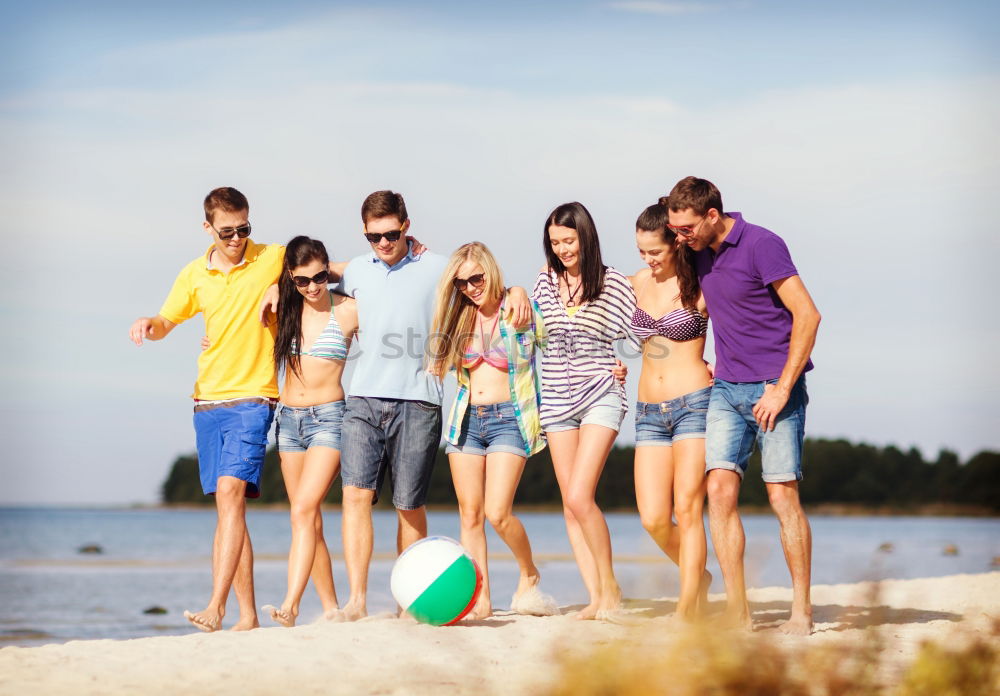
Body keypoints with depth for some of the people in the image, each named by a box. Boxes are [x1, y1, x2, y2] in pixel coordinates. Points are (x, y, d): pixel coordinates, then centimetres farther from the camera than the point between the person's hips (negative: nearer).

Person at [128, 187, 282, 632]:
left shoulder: (274, 259, -1)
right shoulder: (195, 275, 7)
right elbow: (166, 323, 17)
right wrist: (148, 325, -4)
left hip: (253, 398, -4)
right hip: (208, 400, 4)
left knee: (231, 491, -20)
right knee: (229, 504, 5)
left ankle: (216, 607, -25)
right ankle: (247, 616, 9)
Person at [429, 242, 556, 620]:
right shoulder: (459, 319, 10)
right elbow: (446, 363, 23)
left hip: (508, 418, -5)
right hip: (466, 419, 5)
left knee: (498, 512, -15)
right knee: (470, 515, 0)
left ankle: (529, 575, 9)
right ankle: (480, 598, 4)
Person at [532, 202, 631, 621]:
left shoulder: (613, 284, -4)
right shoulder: (545, 282, 7)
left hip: (600, 397, -5)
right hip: (557, 401, 5)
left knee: (579, 496, -17)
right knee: (570, 506, 1)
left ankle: (610, 586, -3)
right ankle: (595, 598, 5)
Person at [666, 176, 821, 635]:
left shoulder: (761, 245, -13)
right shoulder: (700, 253, 9)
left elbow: (807, 315, -16)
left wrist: (782, 389, -17)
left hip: (774, 389, -6)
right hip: (726, 390, 6)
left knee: (783, 497, -6)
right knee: (719, 489, -7)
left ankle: (801, 610, 4)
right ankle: (737, 613, -5)